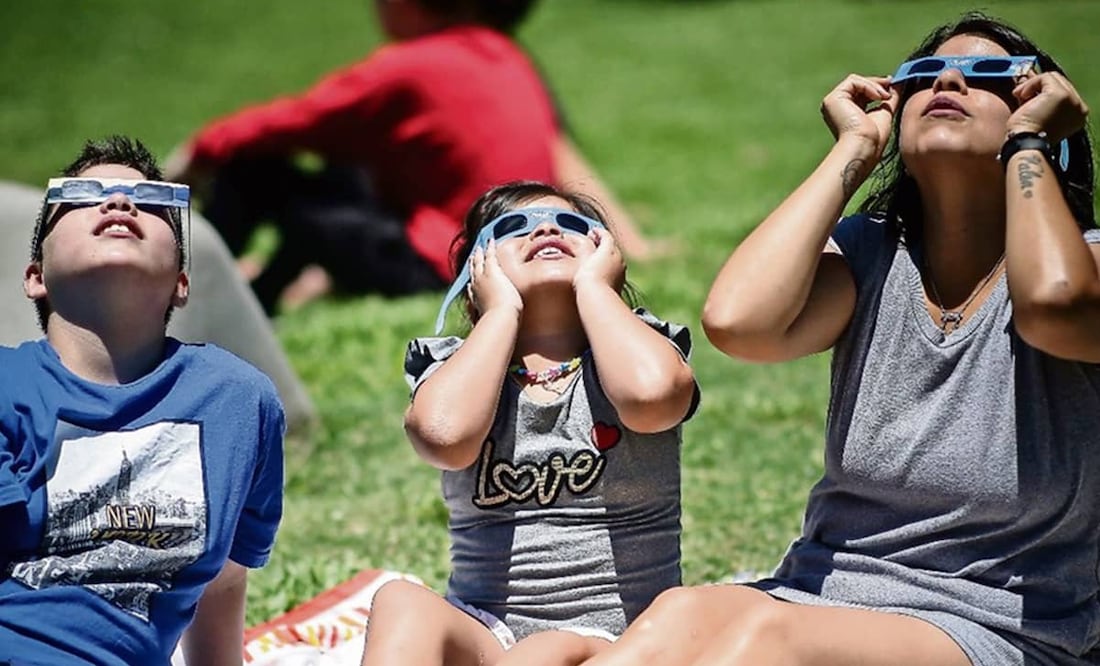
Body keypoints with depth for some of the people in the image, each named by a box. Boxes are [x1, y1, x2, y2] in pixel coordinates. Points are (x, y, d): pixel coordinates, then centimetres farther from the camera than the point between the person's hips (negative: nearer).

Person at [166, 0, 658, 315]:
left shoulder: (407, 69, -13)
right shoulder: (510, 62, 10)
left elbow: (289, 124, -6)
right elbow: (565, 164, 17)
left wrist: (200, 152, 7)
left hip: (438, 270, -10)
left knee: (250, 170, -8)